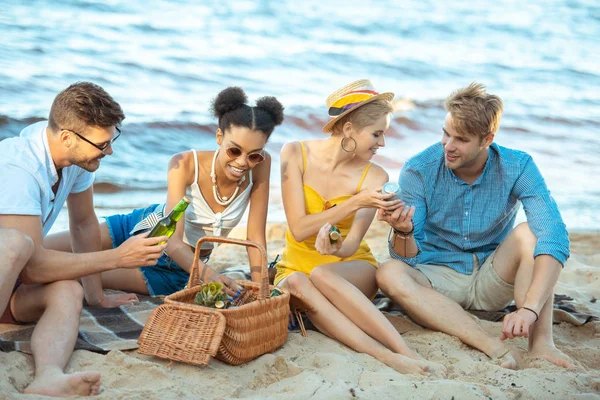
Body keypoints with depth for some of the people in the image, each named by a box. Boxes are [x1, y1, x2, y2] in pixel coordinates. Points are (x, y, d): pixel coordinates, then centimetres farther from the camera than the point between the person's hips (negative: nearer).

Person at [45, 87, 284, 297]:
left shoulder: (260, 165, -26)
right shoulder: (185, 165, -31)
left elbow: (256, 238, -19)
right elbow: (173, 240, -37)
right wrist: (207, 274, -56)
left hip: (179, 271, 1)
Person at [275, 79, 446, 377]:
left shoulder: (374, 177, -8)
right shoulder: (296, 154, -8)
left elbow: (351, 245, -13)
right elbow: (299, 229, -14)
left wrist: (335, 248, -38)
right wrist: (355, 202, -24)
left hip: (351, 270, 0)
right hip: (297, 264, 1)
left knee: (321, 275, -35)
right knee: (296, 283, -35)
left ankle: (408, 354, -44)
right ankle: (387, 357, -47)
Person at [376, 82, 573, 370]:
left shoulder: (517, 168, -15)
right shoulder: (418, 171, -14)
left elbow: (555, 237, -29)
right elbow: (409, 258, -13)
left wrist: (530, 308, -43)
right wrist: (403, 232, -38)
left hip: (491, 280, 0)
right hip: (439, 278, 0)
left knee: (531, 233, -26)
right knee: (389, 274, -32)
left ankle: (541, 342, -33)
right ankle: (493, 347, -41)